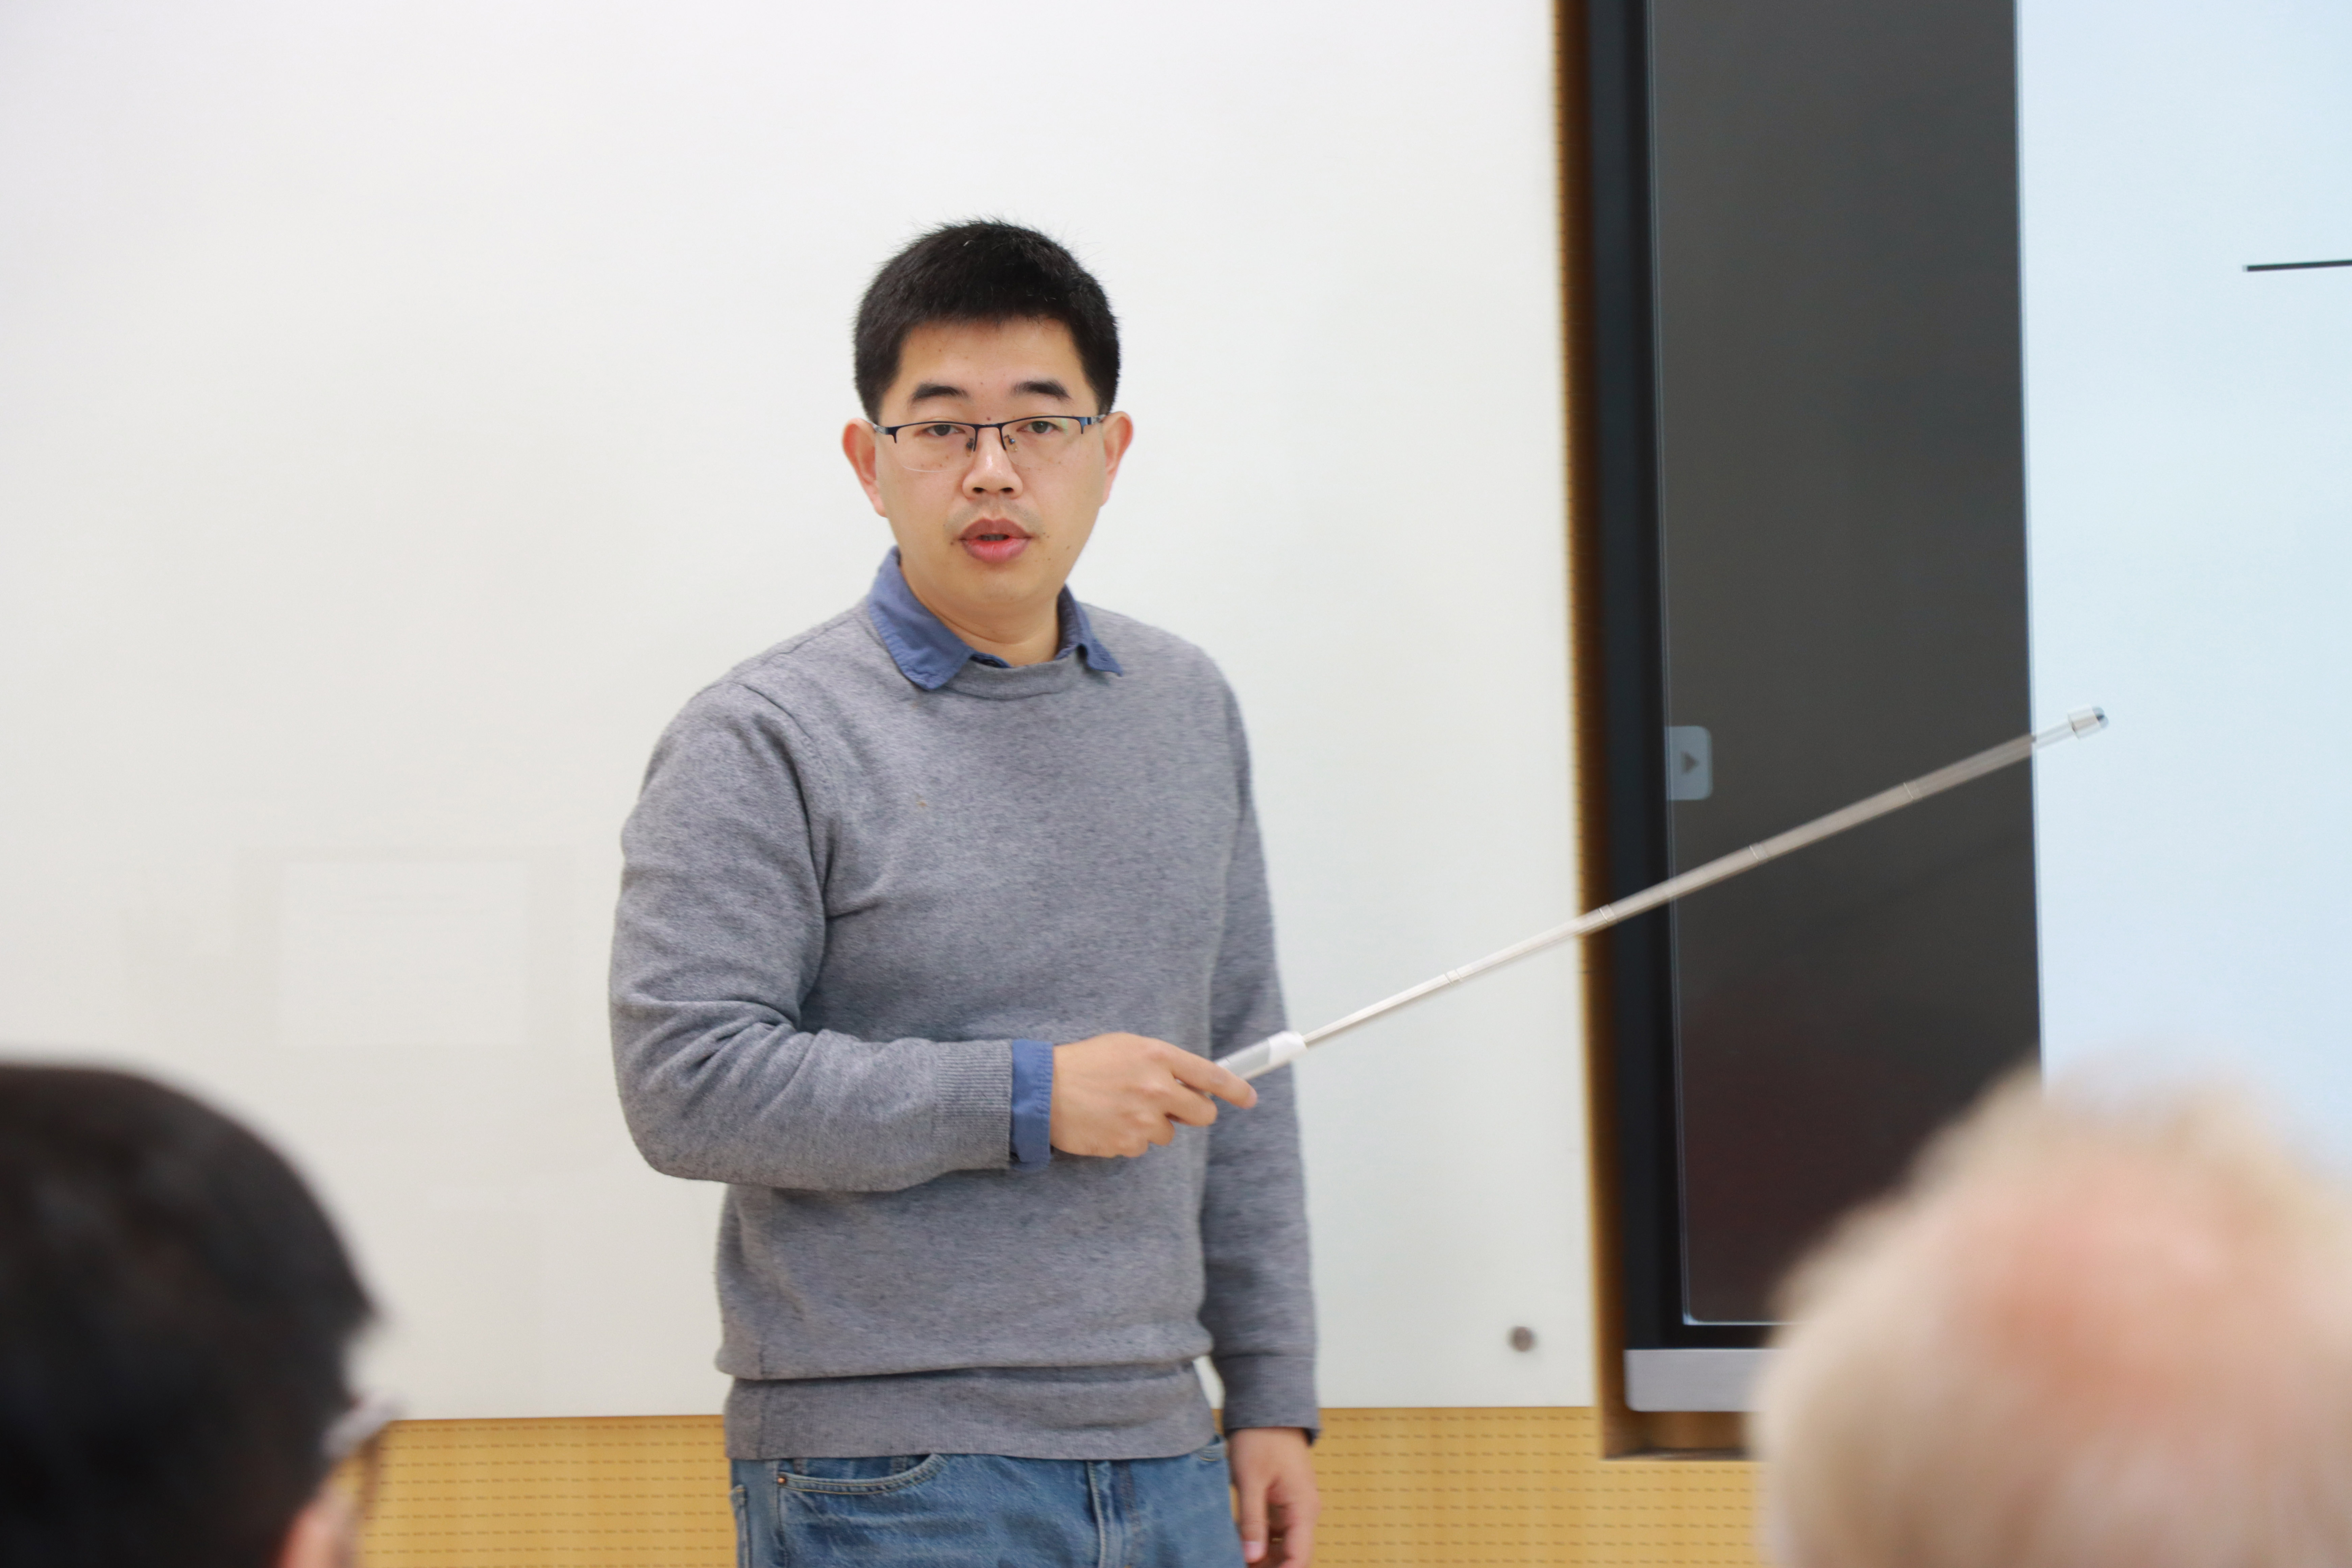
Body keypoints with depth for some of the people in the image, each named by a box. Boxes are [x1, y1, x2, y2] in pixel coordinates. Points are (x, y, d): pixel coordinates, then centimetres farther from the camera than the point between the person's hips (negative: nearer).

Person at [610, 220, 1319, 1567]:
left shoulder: (1188, 710, 14)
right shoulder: (762, 744, -6)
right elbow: (687, 1083, -14)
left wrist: (1274, 1398, 14)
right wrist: (1027, 1099, -15)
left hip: (1158, 1460, 6)